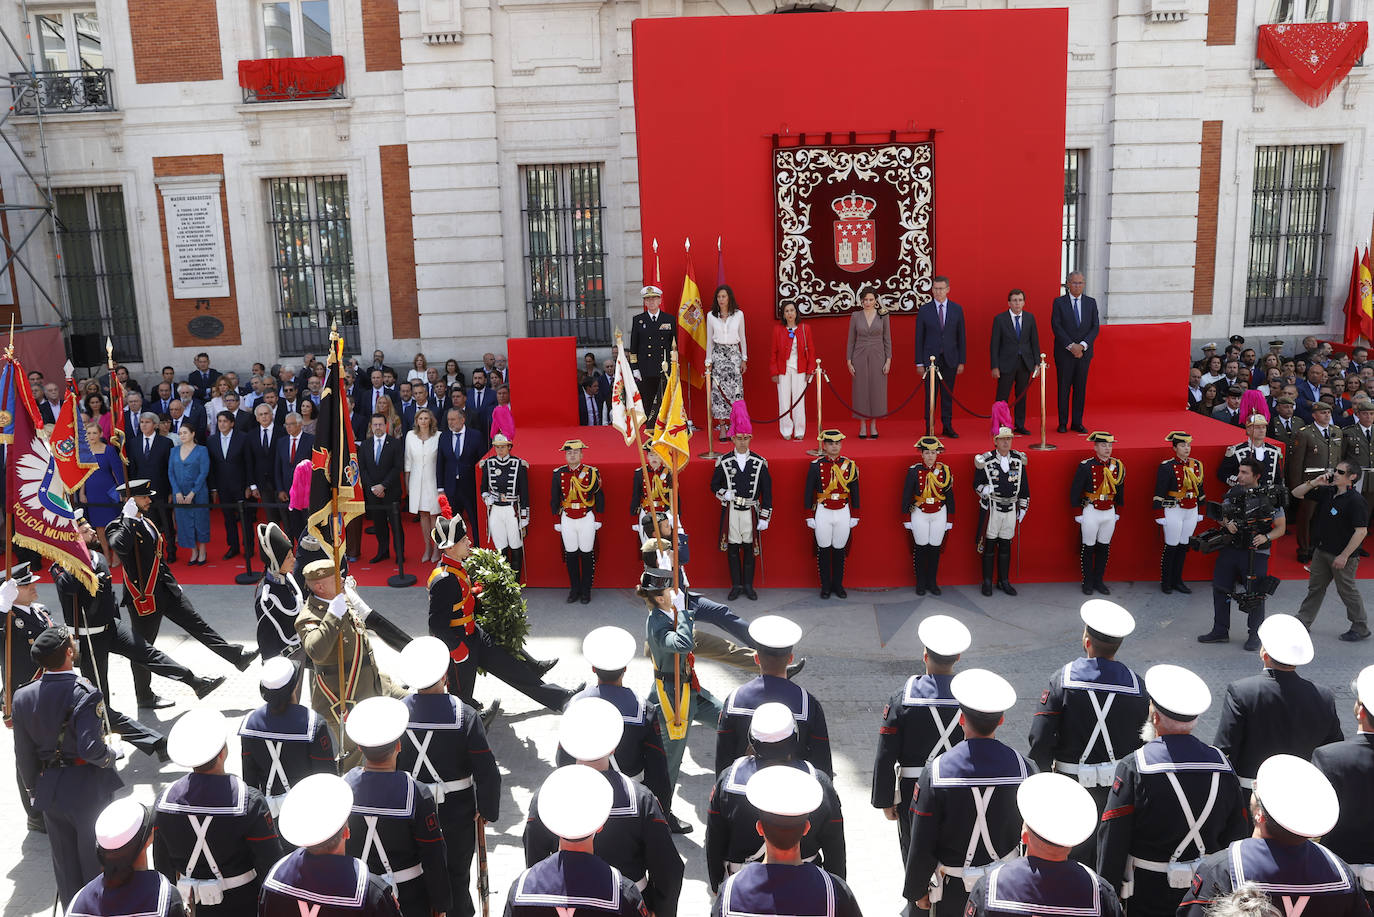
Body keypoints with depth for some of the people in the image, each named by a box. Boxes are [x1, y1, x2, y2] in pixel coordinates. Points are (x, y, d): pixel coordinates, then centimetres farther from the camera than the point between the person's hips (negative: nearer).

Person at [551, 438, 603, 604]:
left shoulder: (591, 472, -3)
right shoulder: (558, 473, 2)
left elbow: (599, 497, 2)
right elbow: (554, 500, 8)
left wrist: (598, 520, 1)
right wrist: (557, 521, 7)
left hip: (587, 519, -2)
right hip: (567, 519, 2)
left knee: (587, 554, 3)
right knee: (570, 554, 7)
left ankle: (586, 590, 15)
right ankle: (574, 589, 18)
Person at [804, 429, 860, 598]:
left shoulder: (849, 465, 1)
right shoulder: (816, 466, -4)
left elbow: (855, 492, 8)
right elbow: (809, 492, 0)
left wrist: (854, 515, 7)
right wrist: (810, 516, -2)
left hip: (843, 512, 1)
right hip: (823, 512, -1)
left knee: (840, 549, 8)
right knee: (823, 549, 5)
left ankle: (838, 585, 21)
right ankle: (826, 586, 16)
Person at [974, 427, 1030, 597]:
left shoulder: (1018, 460, 3)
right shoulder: (985, 461, -7)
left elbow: (1024, 487, 11)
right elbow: (977, 483, 0)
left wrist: (1023, 508, 10)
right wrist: (983, 489, -23)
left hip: (1011, 508, 3)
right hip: (991, 508, -3)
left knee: (1006, 545, 10)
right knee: (989, 544, 1)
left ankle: (1004, 581, 20)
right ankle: (987, 582, 11)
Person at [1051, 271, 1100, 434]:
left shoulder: (1091, 302, 8)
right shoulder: (1059, 302, 0)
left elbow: (1095, 327, 2)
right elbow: (1056, 327, -8)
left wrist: (1082, 346, -13)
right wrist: (1071, 346, -16)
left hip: (1084, 352, 2)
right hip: (1064, 353, -2)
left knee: (1081, 388, 4)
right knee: (1064, 388, 1)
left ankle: (1077, 423, 10)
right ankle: (1063, 423, 7)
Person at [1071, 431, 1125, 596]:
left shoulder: (1117, 465, 1)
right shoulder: (1086, 466, -12)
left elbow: (1120, 489, 13)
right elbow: (1075, 490, -8)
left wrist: (1117, 510, 14)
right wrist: (1078, 512, -5)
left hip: (1110, 512, 4)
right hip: (1091, 511, -4)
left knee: (1104, 547, 11)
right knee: (1089, 548, 5)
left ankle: (1099, 581, 23)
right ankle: (1088, 582, 16)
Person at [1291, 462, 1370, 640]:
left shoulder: (1355, 500, -19)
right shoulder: (1327, 492, 3)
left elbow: (1361, 531, -22)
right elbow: (1297, 493, 10)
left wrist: (1344, 556, -21)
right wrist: (1314, 483, -7)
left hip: (1342, 556, -7)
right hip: (1321, 550, 7)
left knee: (1347, 591, 5)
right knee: (1315, 587, 15)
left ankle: (1361, 628, 20)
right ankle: (1303, 622, 24)